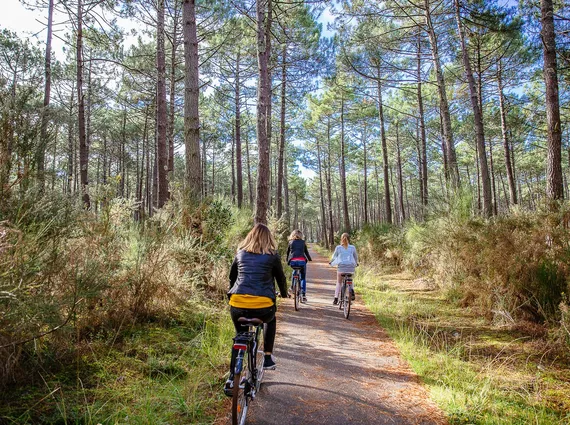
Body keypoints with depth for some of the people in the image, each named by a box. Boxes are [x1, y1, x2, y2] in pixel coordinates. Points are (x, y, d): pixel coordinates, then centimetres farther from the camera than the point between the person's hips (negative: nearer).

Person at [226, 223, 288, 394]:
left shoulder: (240, 253, 14)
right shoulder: (272, 256, 7)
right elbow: (281, 278, 18)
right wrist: (284, 294, 37)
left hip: (237, 305, 2)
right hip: (263, 306, -2)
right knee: (270, 320, 34)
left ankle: (232, 378, 20)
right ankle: (267, 358, 28)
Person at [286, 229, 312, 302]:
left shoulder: (290, 242, 15)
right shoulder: (303, 242, 14)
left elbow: (287, 252, 19)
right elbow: (306, 252, 20)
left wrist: (287, 261, 31)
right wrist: (310, 259, 35)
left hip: (292, 261, 1)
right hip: (302, 261, -1)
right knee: (303, 278, 13)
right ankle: (303, 295, 4)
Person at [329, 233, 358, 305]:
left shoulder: (338, 247, 2)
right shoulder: (352, 247, 5)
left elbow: (334, 257, 12)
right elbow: (356, 257, 18)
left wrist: (331, 262, 33)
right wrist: (356, 263, 38)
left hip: (341, 266, -1)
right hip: (351, 267, 1)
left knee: (339, 283, 15)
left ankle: (336, 299, 10)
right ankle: (351, 290, 0)